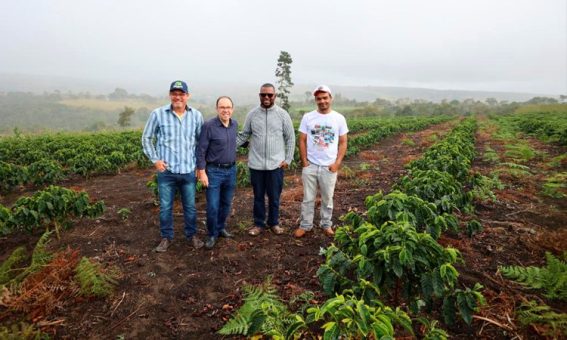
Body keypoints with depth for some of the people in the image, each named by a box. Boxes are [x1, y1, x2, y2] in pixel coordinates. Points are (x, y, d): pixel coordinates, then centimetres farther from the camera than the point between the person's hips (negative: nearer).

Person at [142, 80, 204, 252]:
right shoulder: (158, 114, -5)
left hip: (188, 171, 2)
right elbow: (146, 138, 4)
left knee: (190, 206, 13)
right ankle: (166, 237, 29)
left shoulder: (196, 115, 1)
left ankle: (192, 235, 31)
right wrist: (155, 159, -3)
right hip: (166, 171, -1)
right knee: (165, 207, 10)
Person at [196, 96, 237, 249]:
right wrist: (202, 172, -14)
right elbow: (201, 151, -12)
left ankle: (221, 228, 35)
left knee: (226, 204, 15)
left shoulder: (235, 124, 3)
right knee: (213, 206, -1)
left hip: (231, 170, 5)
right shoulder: (209, 125, -14)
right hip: (214, 171, -5)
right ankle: (212, 234, 18)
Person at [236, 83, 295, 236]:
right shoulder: (252, 114, 2)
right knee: (258, 196, 13)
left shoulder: (283, 114, -2)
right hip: (256, 164, 1)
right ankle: (259, 223, 28)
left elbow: (290, 138, 2)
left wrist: (288, 159, -3)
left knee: (274, 196, 11)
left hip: (276, 164, -1)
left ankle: (274, 222, 29)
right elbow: (244, 136, 6)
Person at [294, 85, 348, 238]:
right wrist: (304, 162, -6)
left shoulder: (339, 118, -1)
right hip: (310, 166, 0)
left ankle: (326, 224, 29)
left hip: (329, 167, 0)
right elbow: (302, 141, 0)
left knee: (327, 199, 13)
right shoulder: (307, 117, -2)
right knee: (308, 198, 9)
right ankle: (305, 225, 22)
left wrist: (337, 163, -7)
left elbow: (343, 143, 2)